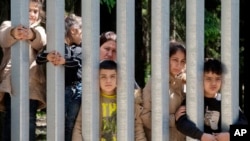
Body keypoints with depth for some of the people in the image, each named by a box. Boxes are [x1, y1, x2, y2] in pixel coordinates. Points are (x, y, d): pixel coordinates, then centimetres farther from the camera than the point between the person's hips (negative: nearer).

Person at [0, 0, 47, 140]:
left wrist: (32, 34, -35)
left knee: (29, 122, -8)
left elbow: (41, 41, -8)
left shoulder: (39, 30, 19)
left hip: (31, 84, 1)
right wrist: (14, 33, -37)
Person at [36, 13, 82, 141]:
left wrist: (64, 60, -32)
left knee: (71, 126, 4)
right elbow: (39, 59, -13)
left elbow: (79, 61, -12)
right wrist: (48, 56, -37)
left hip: (77, 90, 2)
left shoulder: (80, 48, 10)